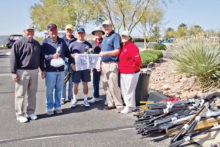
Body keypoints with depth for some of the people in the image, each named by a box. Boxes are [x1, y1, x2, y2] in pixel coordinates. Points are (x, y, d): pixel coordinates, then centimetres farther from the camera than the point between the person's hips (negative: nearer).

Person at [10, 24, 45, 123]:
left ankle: (30, 112, 23)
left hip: (34, 71, 6)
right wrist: (13, 72, -13)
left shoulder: (37, 44, 12)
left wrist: (43, 70, 16)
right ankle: (20, 115, 8)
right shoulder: (18, 43, -5)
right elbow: (13, 59, -8)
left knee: (32, 93, 11)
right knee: (20, 94, -1)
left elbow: (40, 58, 19)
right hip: (22, 72, -5)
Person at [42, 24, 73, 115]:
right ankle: (49, 108, 16)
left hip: (61, 69, 4)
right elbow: (43, 55, -9)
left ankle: (57, 106, 23)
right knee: (49, 90, 3)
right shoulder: (45, 42, -2)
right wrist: (52, 56, -25)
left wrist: (71, 62, 13)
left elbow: (67, 53, 20)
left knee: (59, 89, 10)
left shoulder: (62, 41, 13)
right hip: (50, 70, -4)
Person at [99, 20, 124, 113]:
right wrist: (100, 63, 16)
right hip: (104, 64, 9)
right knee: (106, 86, 9)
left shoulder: (115, 36, -5)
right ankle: (111, 103, 18)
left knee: (113, 85, -11)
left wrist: (105, 53, -23)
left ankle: (119, 105, -2)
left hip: (112, 64, -8)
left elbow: (117, 51, -15)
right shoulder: (105, 38, 21)